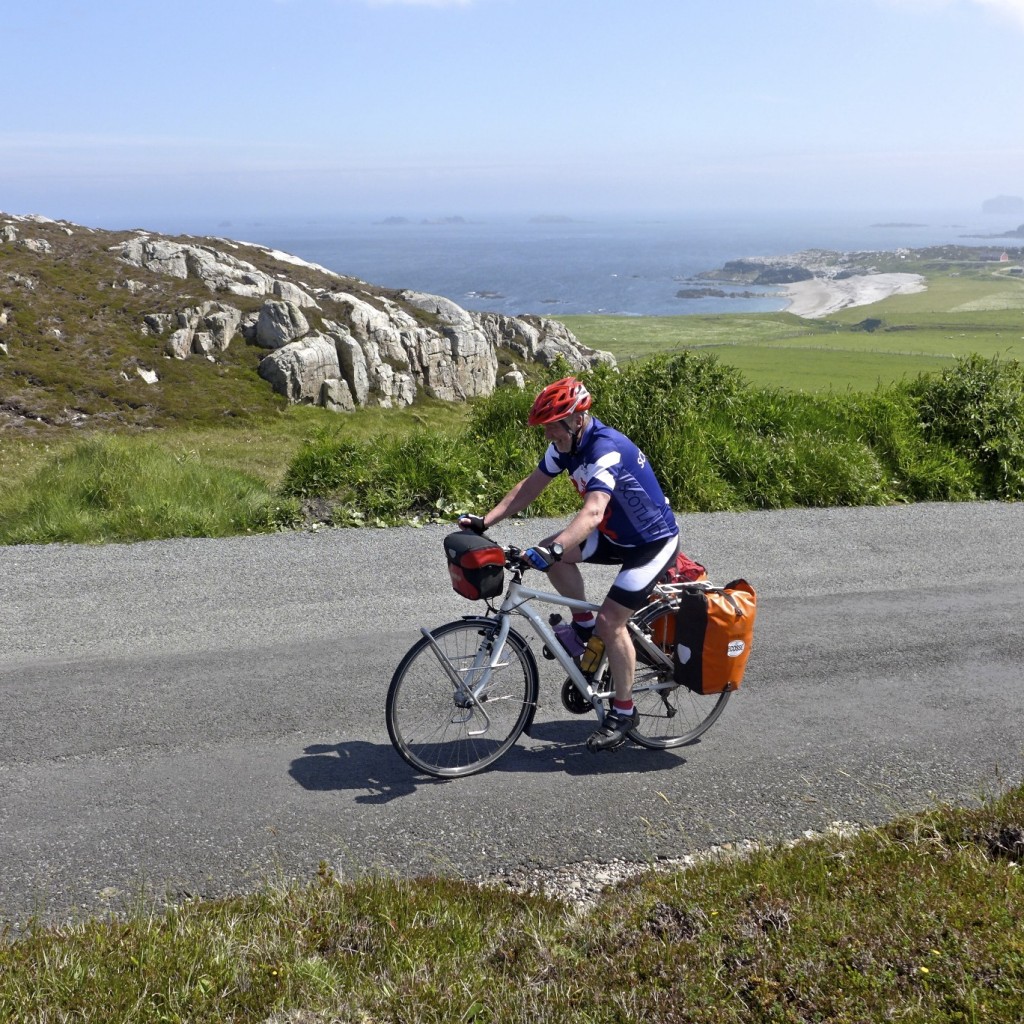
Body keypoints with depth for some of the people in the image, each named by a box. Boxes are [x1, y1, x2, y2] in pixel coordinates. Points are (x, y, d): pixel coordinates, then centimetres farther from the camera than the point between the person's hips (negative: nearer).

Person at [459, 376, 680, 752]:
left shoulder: (606, 450, -32)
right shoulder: (566, 444, -6)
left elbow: (592, 513, -46)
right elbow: (530, 486, 0)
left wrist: (552, 551, -59)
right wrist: (485, 521, -9)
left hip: (653, 541, -8)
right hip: (616, 534, 8)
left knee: (611, 621, -14)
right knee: (552, 552, -10)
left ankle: (623, 713, 4)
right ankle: (583, 624, 11)